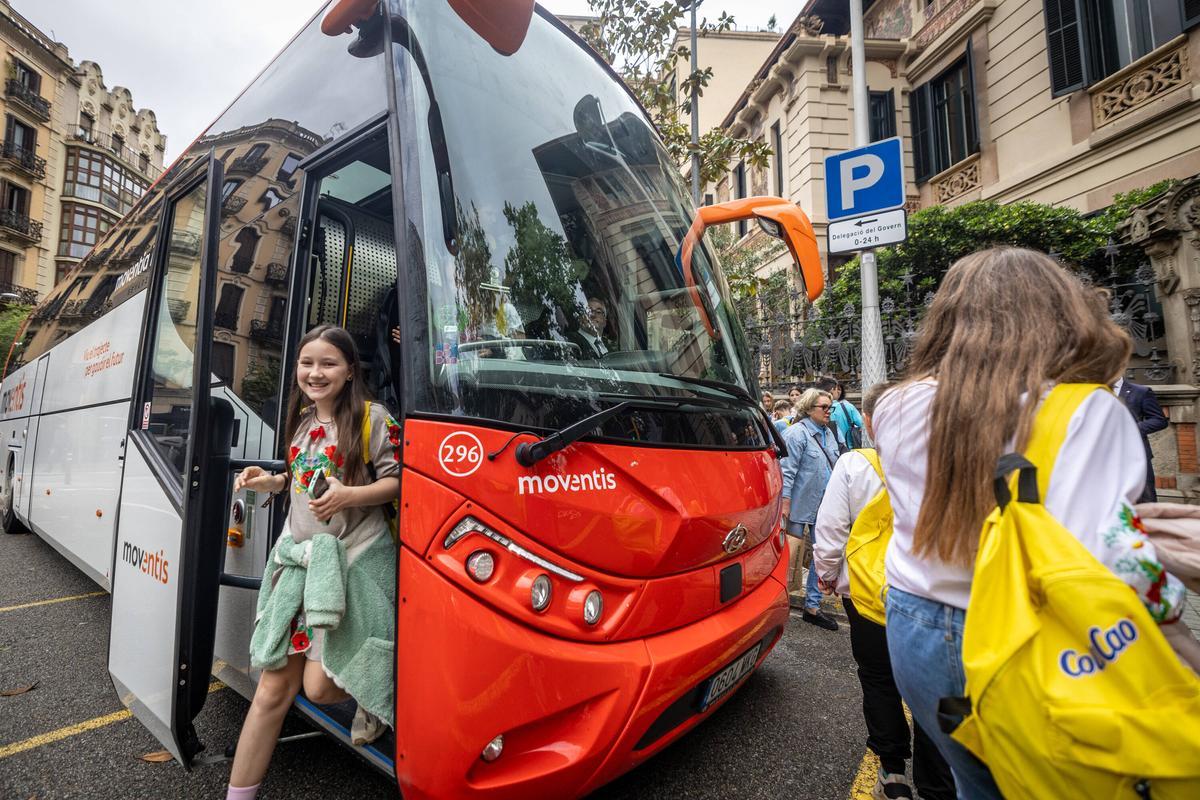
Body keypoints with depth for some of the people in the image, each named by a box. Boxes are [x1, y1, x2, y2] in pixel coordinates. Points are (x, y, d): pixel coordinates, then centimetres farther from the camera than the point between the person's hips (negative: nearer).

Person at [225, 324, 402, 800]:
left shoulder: (372, 417, -8)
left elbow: (396, 482, -10)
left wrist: (349, 496, -25)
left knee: (320, 684, -4)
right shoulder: (302, 419, 14)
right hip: (298, 553, 6)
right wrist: (271, 481, 7)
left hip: (353, 559, -6)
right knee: (275, 685, 9)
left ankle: (374, 700, 28)